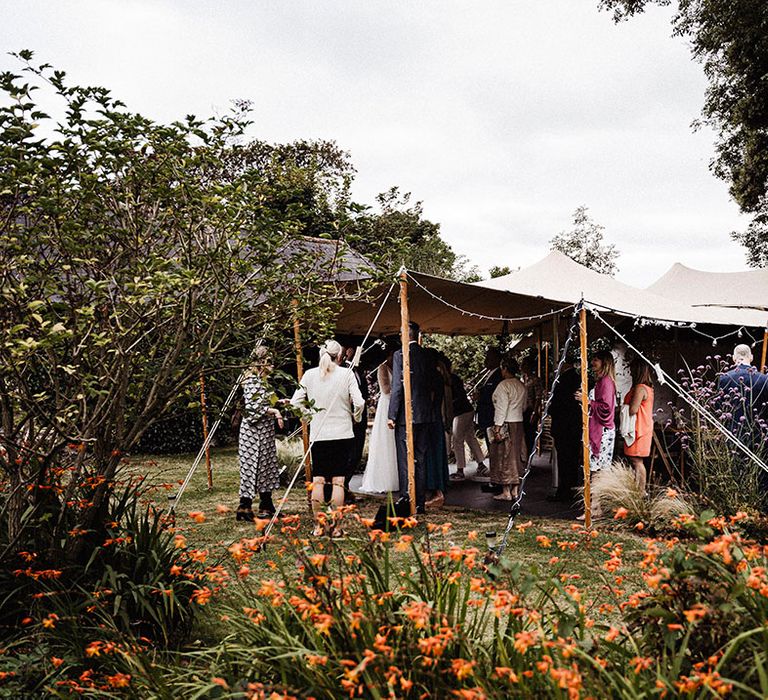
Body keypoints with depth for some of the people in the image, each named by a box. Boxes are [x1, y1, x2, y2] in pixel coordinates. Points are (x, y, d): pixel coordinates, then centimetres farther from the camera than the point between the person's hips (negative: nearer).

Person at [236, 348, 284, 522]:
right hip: (253, 431, -10)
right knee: (252, 467, -7)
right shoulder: (251, 380, -13)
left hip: (264, 431, 10)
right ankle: (244, 508, -2)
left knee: (266, 467, 13)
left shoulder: (262, 380, 16)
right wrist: (273, 411, -19)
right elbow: (252, 406, -21)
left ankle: (266, 506, 20)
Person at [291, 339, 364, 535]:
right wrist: (355, 418, 8)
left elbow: (295, 403, 3)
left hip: (317, 435, 2)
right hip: (342, 434, -2)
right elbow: (359, 402, -11)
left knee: (318, 480, 7)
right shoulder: (346, 374, -5)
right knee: (338, 481, 2)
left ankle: (319, 526, 11)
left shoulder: (309, 375, 2)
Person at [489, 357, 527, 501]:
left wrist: (497, 427, -17)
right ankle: (515, 490, 17)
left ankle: (506, 492, 2)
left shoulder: (504, 385, -13)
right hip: (519, 423, 8)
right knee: (516, 456, 12)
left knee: (504, 457, -1)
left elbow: (502, 408, -18)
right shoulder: (521, 385, 10)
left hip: (506, 424, -7)